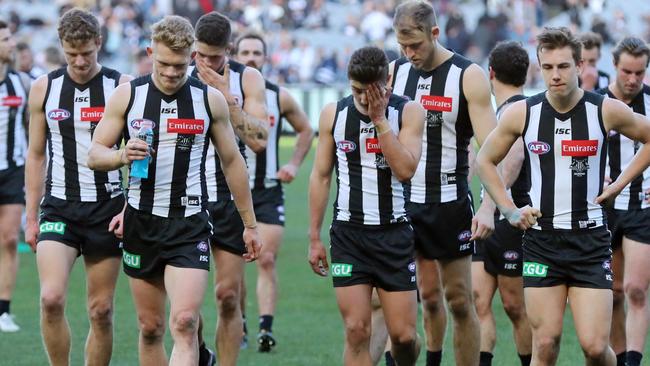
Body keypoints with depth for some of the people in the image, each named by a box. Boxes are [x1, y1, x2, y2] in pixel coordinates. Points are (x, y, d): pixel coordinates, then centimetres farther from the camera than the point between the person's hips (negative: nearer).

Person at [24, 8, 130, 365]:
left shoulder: (123, 87, -2)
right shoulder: (43, 87, 5)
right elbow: (36, 154, 11)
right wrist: (31, 218, 8)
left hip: (108, 208, -1)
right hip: (59, 208, 1)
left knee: (101, 310, 3)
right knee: (51, 298, -18)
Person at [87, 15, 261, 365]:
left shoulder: (210, 99, 1)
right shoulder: (127, 95, 2)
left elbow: (232, 161, 10)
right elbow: (94, 155, 4)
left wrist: (249, 224, 13)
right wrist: (122, 156, -19)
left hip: (190, 225, -2)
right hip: (141, 222, 2)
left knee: (185, 324, -17)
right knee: (150, 327, 8)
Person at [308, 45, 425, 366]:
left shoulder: (408, 112, -2)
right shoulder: (333, 114, 4)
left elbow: (405, 169, -15)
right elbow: (320, 176, 9)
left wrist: (379, 118, -16)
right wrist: (314, 238, 8)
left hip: (394, 234, -1)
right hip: (348, 234, 1)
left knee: (403, 334, -1)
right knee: (356, 331, -7)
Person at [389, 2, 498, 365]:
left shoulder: (469, 76, -7)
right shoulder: (394, 72, 6)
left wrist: (488, 207, -24)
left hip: (449, 202, -3)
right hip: (401, 201, 3)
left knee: (459, 300, 1)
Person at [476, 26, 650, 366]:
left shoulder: (607, 111, -5)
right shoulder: (521, 113, -2)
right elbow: (485, 161, 12)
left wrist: (619, 184, 3)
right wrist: (509, 210, 3)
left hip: (590, 239, -1)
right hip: (541, 240, 1)